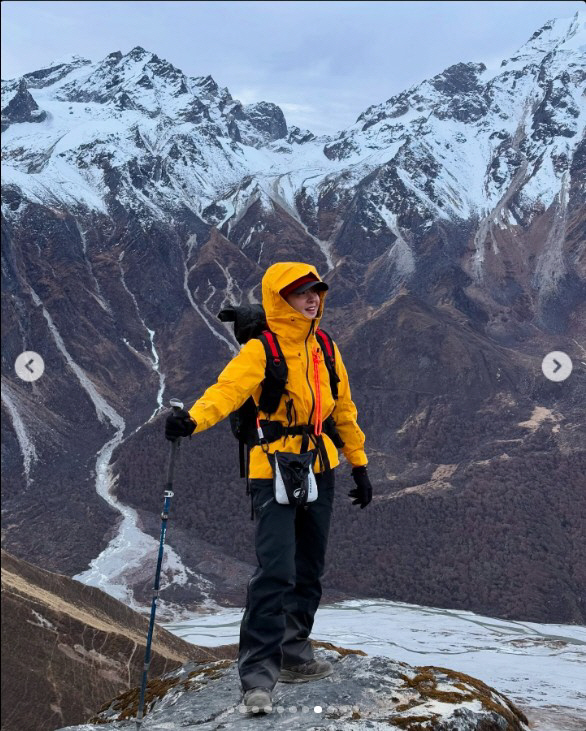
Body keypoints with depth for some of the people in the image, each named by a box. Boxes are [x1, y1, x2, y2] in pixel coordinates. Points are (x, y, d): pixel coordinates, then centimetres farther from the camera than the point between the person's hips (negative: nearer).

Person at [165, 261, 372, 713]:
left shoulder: (325, 349, 10)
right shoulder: (262, 349, -10)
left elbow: (343, 408, 17)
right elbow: (230, 388, -27)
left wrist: (359, 465, 17)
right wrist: (193, 419, -46)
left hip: (320, 469, 7)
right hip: (274, 469, -7)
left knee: (309, 570, 14)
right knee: (276, 570, -14)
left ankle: (294, 654, 30)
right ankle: (258, 673, -5)